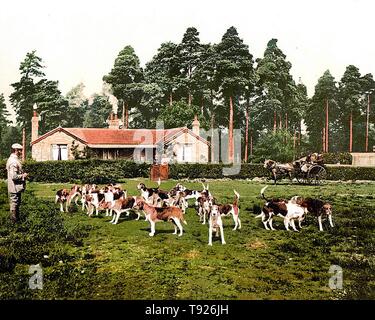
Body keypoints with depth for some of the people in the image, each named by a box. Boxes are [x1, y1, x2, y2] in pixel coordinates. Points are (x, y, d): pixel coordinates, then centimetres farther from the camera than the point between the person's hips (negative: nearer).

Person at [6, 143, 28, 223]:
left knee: (16, 203, 20)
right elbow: (14, 176, -27)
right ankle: (14, 220, 10)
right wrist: (23, 176, -14)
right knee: (15, 204, 0)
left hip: (16, 187, 11)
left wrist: (22, 174, 11)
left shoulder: (13, 159, 11)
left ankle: (16, 218, 31)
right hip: (15, 187, -11)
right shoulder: (14, 161, -22)